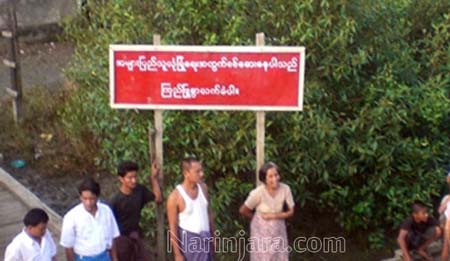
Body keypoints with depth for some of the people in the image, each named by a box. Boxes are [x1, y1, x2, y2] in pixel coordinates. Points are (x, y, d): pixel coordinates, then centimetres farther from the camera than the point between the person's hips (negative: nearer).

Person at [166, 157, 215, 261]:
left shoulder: (203, 187, -2)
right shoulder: (175, 196, -18)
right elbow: (173, 227, -13)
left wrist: (213, 236, 12)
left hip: (205, 238, 5)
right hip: (188, 240, -5)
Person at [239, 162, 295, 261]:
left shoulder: (285, 189, -17)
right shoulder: (258, 192, -26)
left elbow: (291, 212, -6)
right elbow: (243, 210, -12)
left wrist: (274, 216, -19)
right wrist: (258, 218, 2)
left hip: (278, 229, 3)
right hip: (262, 231, -3)